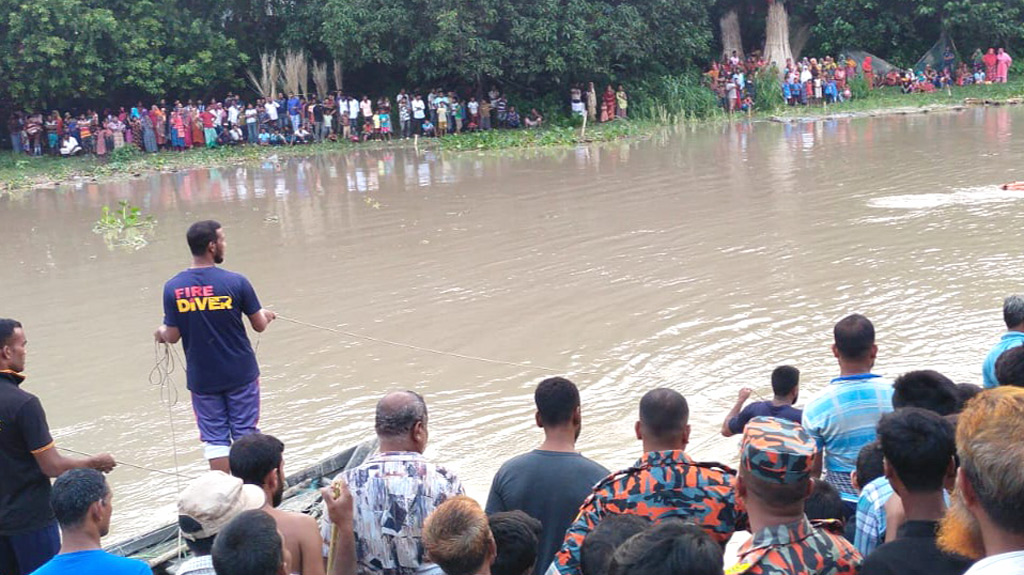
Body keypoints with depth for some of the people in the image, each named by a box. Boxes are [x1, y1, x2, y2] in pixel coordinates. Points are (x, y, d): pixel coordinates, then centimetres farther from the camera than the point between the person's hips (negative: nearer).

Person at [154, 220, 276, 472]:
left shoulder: (173, 288, -9)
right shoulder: (235, 282, -14)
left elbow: (173, 336, -6)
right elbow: (259, 326, -6)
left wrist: (161, 333, 18)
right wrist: (266, 315, 18)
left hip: (202, 378, 1)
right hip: (240, 374, -1)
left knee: (215, 438, 11)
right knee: (245, 433, 10)